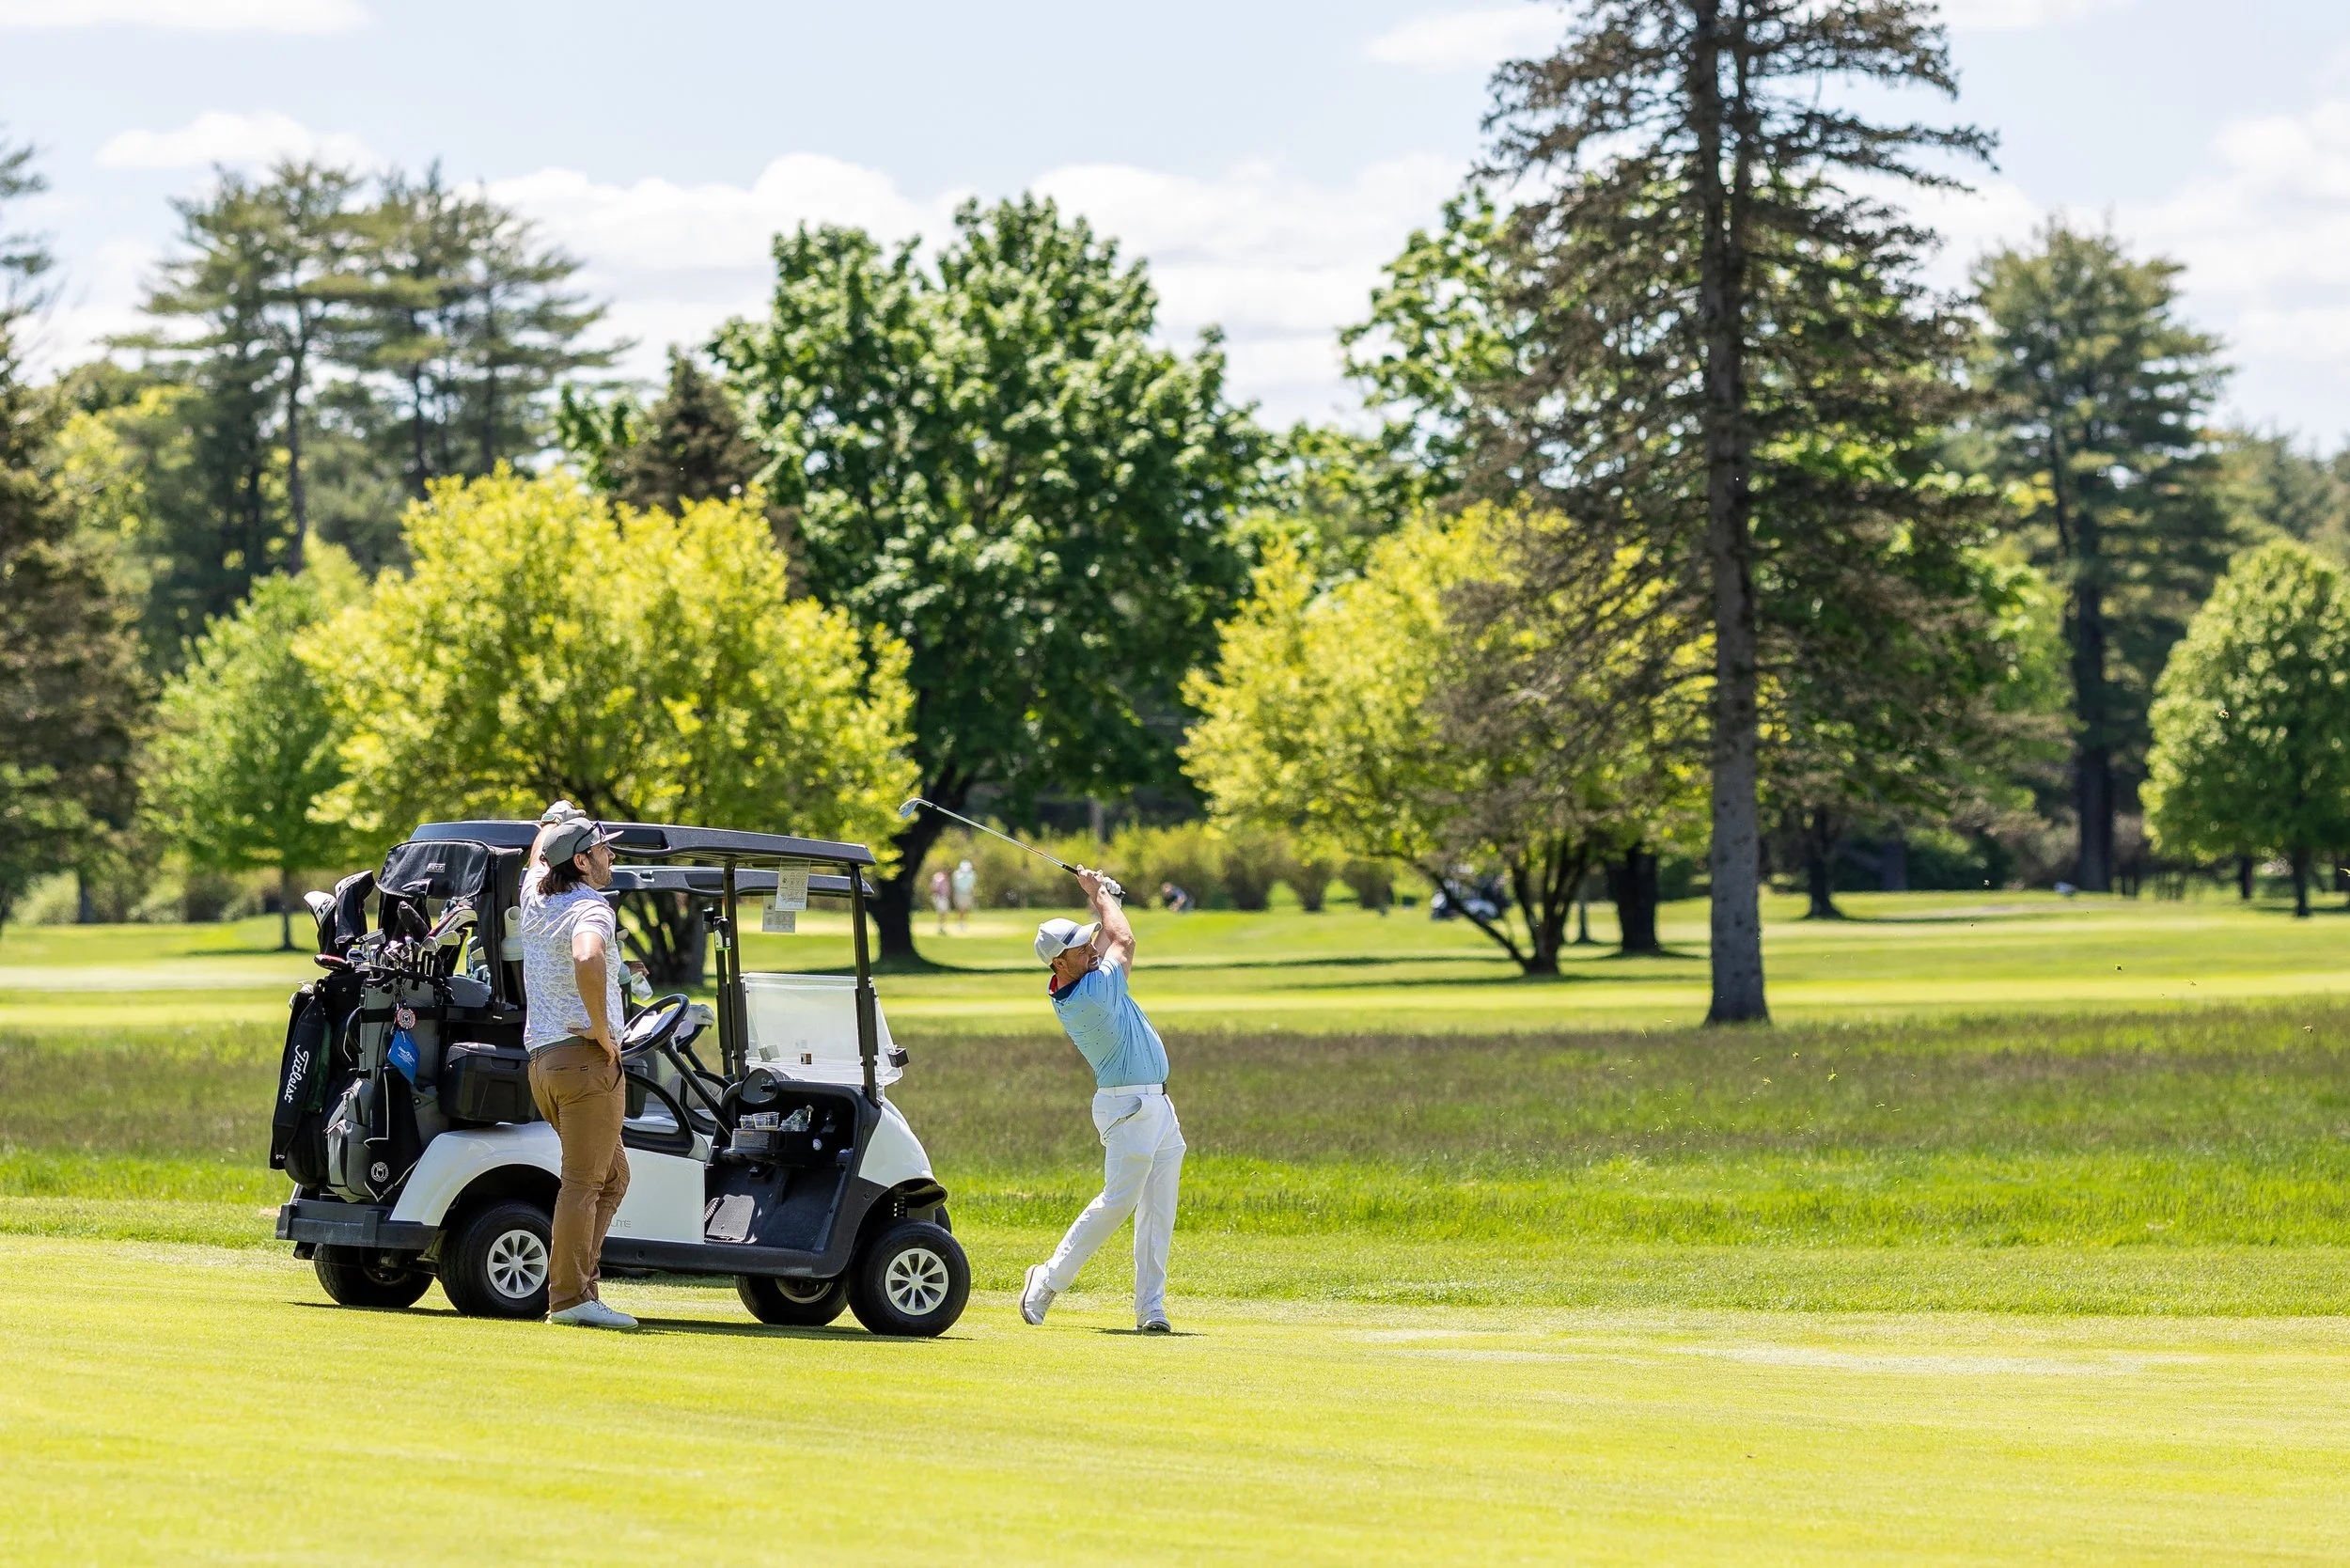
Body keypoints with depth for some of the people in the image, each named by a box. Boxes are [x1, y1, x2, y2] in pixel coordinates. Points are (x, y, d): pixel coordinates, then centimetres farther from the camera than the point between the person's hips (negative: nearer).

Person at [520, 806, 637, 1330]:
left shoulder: (536, 901, 14)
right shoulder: (590, 910, -10)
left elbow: (538, 856, 38)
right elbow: (587, 959, -32)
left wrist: (553, 822, 53)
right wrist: (602, 1029, -23)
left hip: (543, 1059, 9)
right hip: (585, 1057, -9)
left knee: (612, 1177, 16)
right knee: (583, 1183, -8)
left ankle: (578, 1284, 10)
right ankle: (569, 1298, -11)